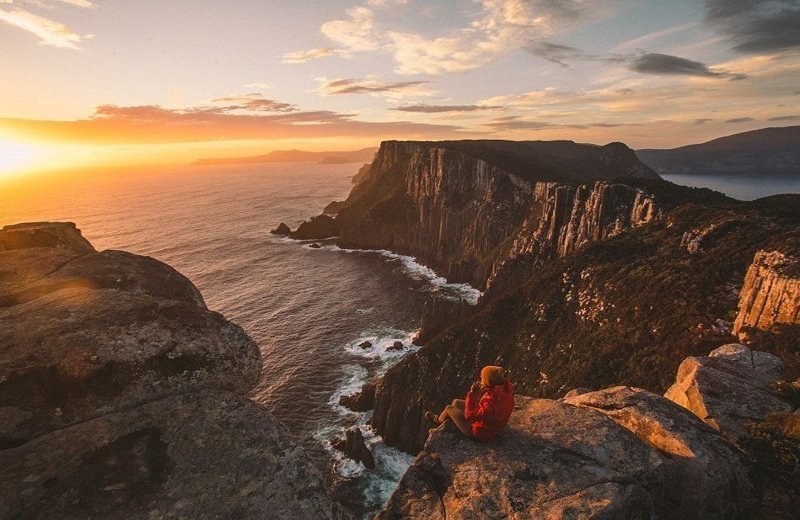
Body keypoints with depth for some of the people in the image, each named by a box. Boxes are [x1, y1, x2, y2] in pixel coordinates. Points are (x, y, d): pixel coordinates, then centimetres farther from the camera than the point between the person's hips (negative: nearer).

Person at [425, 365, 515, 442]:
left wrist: (472, 393, -24)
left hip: (480, 434, -7)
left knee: (449, 408, 8)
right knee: (456, 402, 17)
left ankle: (438, 421, 43)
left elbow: (469, 415, -28)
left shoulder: (491, 403, -42)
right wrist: (483, 391, -16)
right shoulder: (505, 391, -18)